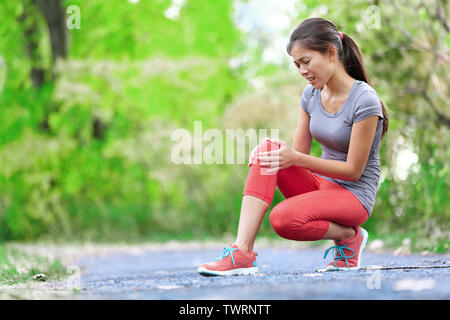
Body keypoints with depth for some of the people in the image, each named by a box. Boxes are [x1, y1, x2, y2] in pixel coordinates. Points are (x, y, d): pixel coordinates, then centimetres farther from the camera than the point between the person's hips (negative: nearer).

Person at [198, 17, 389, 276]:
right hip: (320, 184, 7)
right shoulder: (312, 94, 5)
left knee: (284, 218, -33)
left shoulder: (364, 100, -17)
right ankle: (242, 252, -30)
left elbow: (353, 170, -17)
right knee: (267, 149, -20)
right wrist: (282, 153, -17)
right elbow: (298, 152, 7)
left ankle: (350, 236, -3)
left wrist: (296, 158, -24)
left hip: (355, 194, -7)